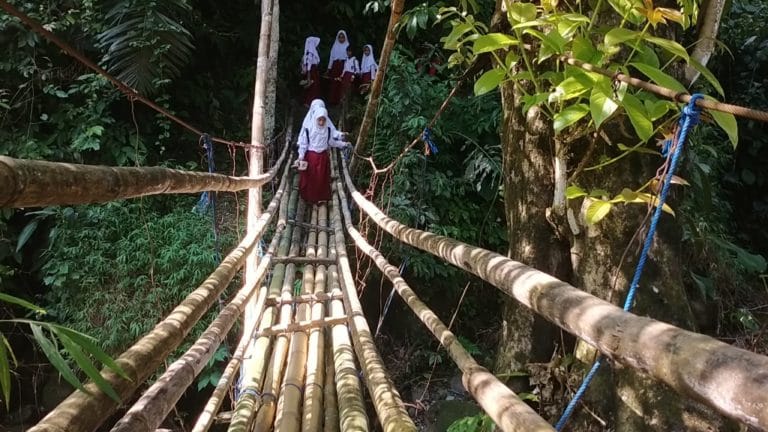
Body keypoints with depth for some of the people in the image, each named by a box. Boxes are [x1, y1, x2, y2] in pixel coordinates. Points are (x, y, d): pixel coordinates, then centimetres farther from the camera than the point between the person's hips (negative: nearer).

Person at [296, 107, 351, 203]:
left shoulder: (328, 130, -1)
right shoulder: (308, 129, -10)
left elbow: (331, 142, 11)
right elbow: (303, 144, -6)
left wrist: (344, 144, 7)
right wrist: (301, 157, -13)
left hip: (323, 157, 3)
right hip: (310, 157, -2)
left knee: (322, 178, 8)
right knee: (309, 179, 4)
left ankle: (321, 198, 19)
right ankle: (309, 198, 16)